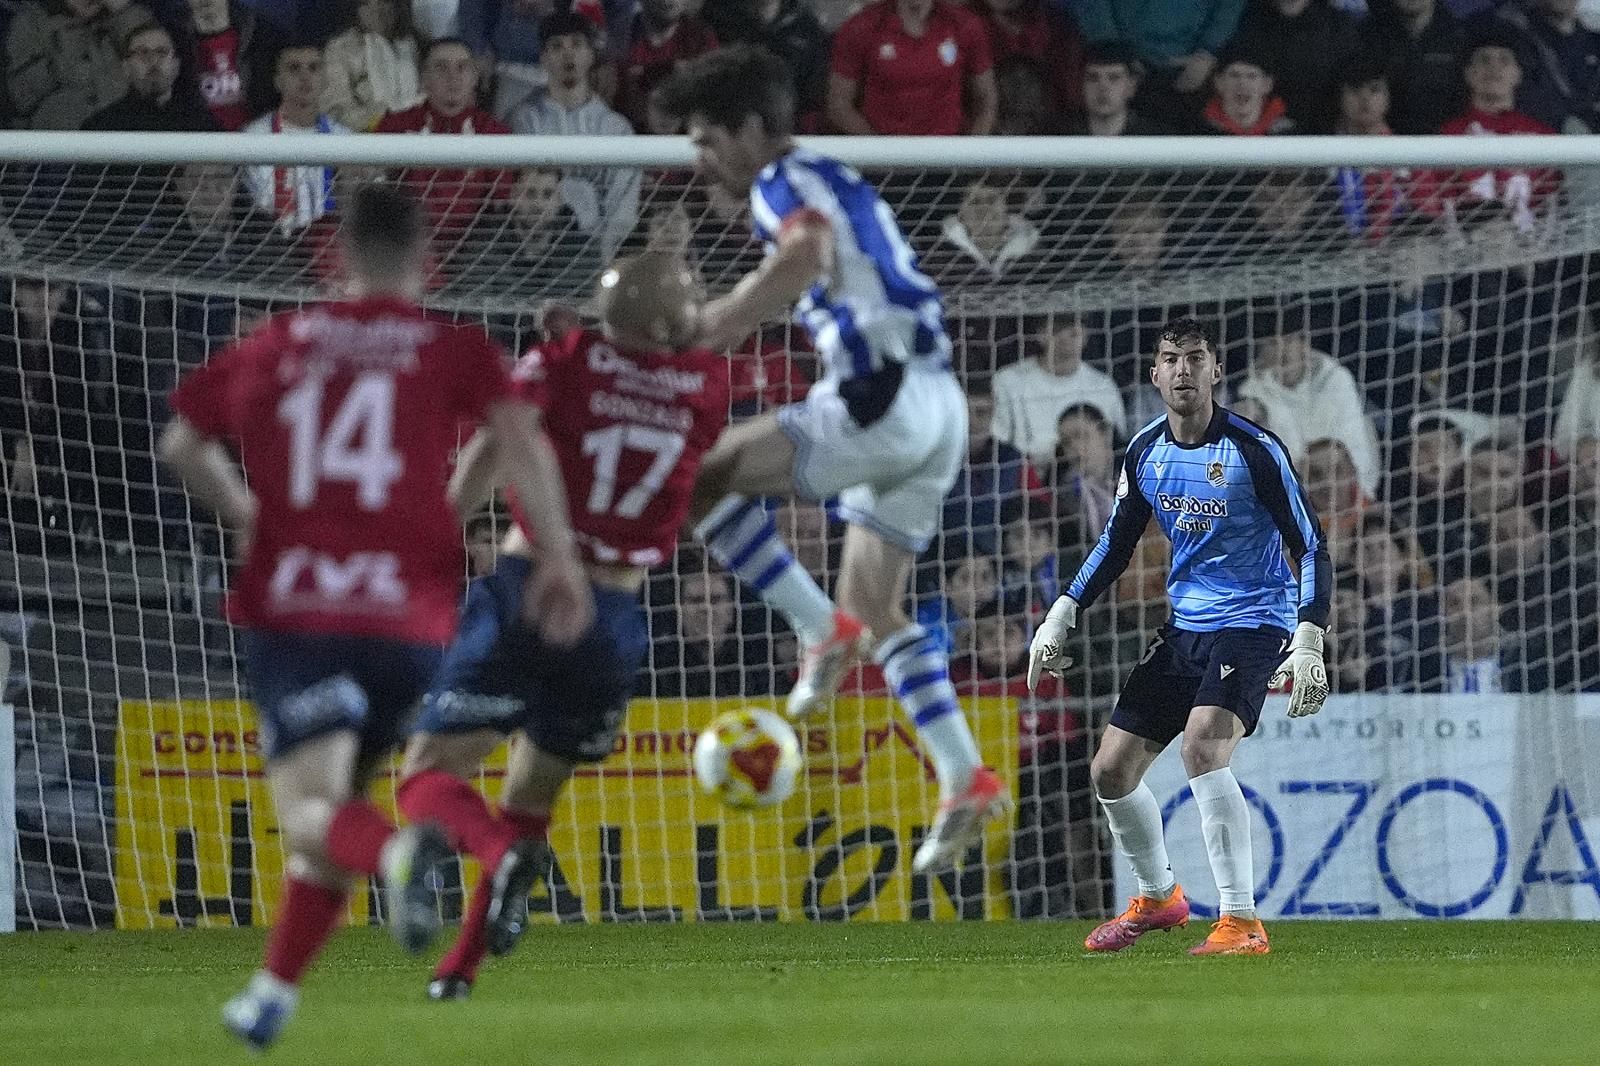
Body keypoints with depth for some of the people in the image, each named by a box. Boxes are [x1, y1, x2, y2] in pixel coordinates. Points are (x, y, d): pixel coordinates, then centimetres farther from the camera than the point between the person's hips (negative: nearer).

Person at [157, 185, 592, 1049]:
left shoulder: (275, 346, 12)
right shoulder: (453, 351, 5)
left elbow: (181, 444, 23)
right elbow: (518, 436, -11)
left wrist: (243, 515, 39)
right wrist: (560, 556, -8)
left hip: (289, 609, -1)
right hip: (408, 614, 1)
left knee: (309, 807, -12)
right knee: (338, 801, 20)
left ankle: (400, 853, -45)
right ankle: (272, 994, 21)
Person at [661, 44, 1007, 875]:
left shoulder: (785, 182, -6)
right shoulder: (833, 183, 24)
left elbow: (806, 253, -28)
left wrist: (710, 327, -28)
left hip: (885, 400, -10)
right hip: (936, 403, 10)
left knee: (701, 475, -9)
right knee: (874, 606, 15)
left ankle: (822, 630, -9)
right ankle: (966, 783, 7)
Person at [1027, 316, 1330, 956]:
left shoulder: (1253, 450, -15)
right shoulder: (1145, 453, 3)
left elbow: (1310, 548, -14)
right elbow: (1116, 543, 18)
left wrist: (1309, 640, -26)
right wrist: (1061, 616, 8)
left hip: (1252, 621, -7)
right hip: (1183, 626, 7)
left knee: (1202, 744, -30)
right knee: (1111, 770, 6)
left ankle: (1242, 924, -28)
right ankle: (1158, 897, 33)